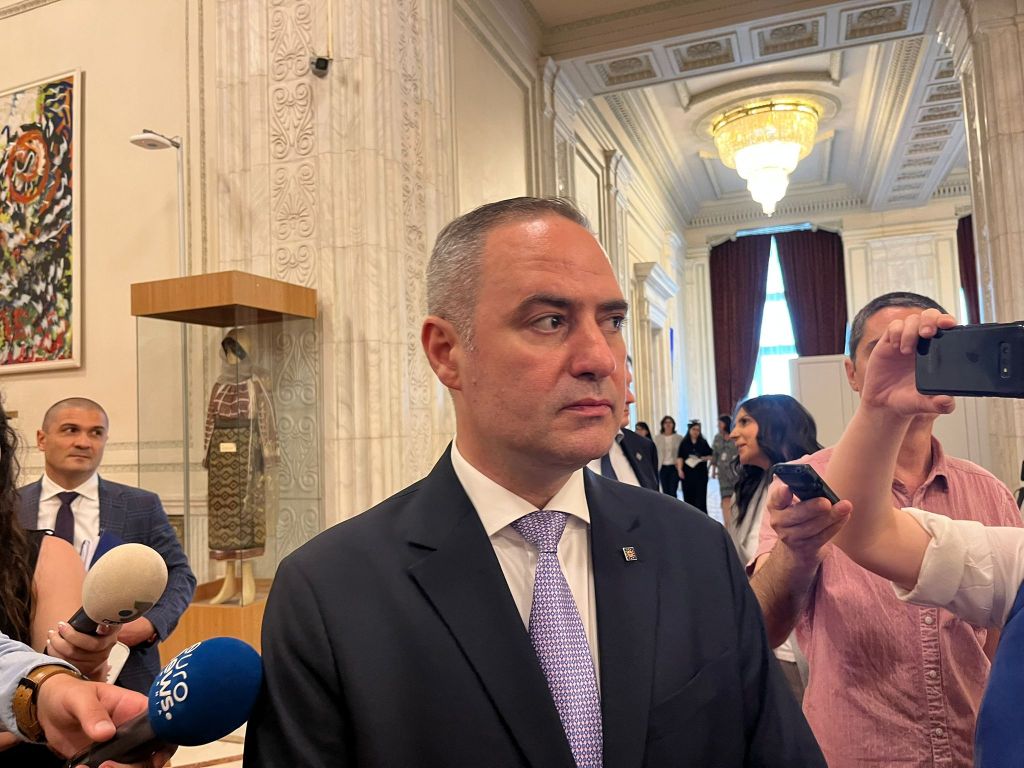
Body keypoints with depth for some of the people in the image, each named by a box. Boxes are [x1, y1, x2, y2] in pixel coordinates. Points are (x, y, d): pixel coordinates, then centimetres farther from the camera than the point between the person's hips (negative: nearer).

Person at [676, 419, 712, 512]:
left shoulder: (703, 443, 5)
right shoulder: (684, 443, 3)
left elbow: (711, 455, 9)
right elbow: (680, 457, 0)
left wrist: (705, 458, -11)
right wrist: (680, 470, -11)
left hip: (701, 473, 0)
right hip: (687, 473, 0)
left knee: (701, 497, -4)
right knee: (688, 496, 4)